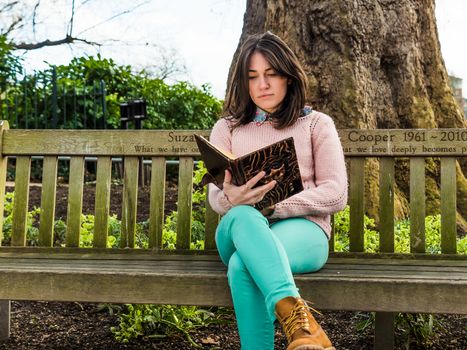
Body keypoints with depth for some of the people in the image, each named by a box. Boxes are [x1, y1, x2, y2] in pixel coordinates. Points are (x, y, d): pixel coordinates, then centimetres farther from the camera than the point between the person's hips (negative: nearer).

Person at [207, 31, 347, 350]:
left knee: (242, 266, -37)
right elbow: (216, 197, 8)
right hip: (241, 229, 2)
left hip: (303, 228, -1)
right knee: (243, 216, -40)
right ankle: (296, 315, -55)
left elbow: (336, 193, 1)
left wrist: (272, 206, -13)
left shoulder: (316, 124, 13)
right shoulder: (227, 129, 18)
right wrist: (233, 199, -20)